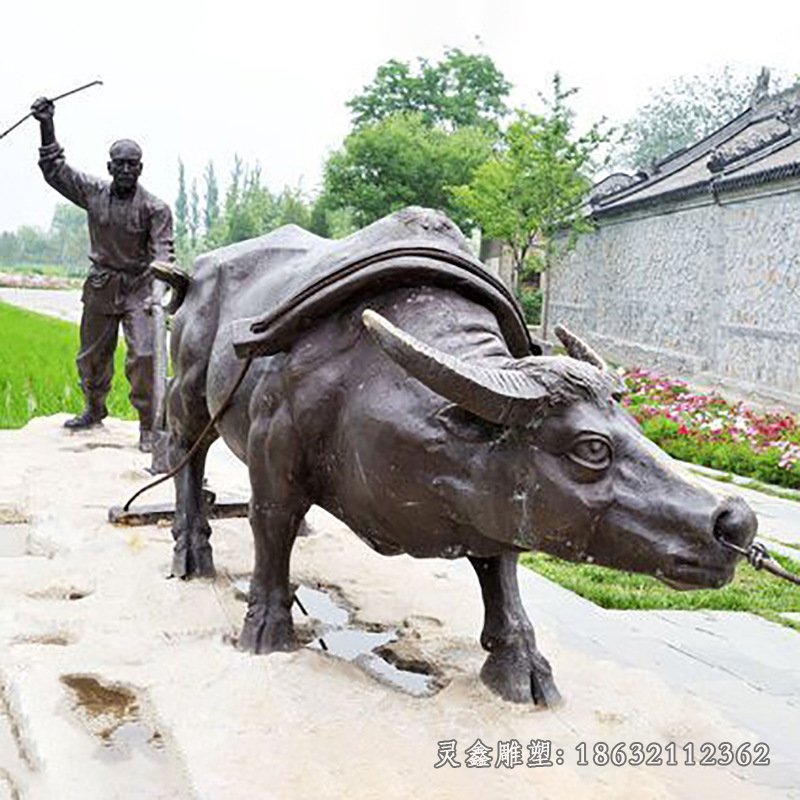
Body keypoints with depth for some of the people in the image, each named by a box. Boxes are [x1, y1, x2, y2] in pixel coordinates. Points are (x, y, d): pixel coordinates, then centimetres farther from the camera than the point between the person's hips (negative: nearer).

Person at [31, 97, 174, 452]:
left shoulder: (155, 207, -10)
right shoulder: (94, 192, 1)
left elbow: (163, 252, -16)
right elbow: (55, 170, 7)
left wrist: (159, 289, -33)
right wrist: (47, 128, -3)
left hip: (138, 288, -4)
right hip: (100, 287, 4)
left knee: (144, 356, -16)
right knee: (91, 356, 16)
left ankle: (149, 427, -5)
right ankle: (94, 410, 40)